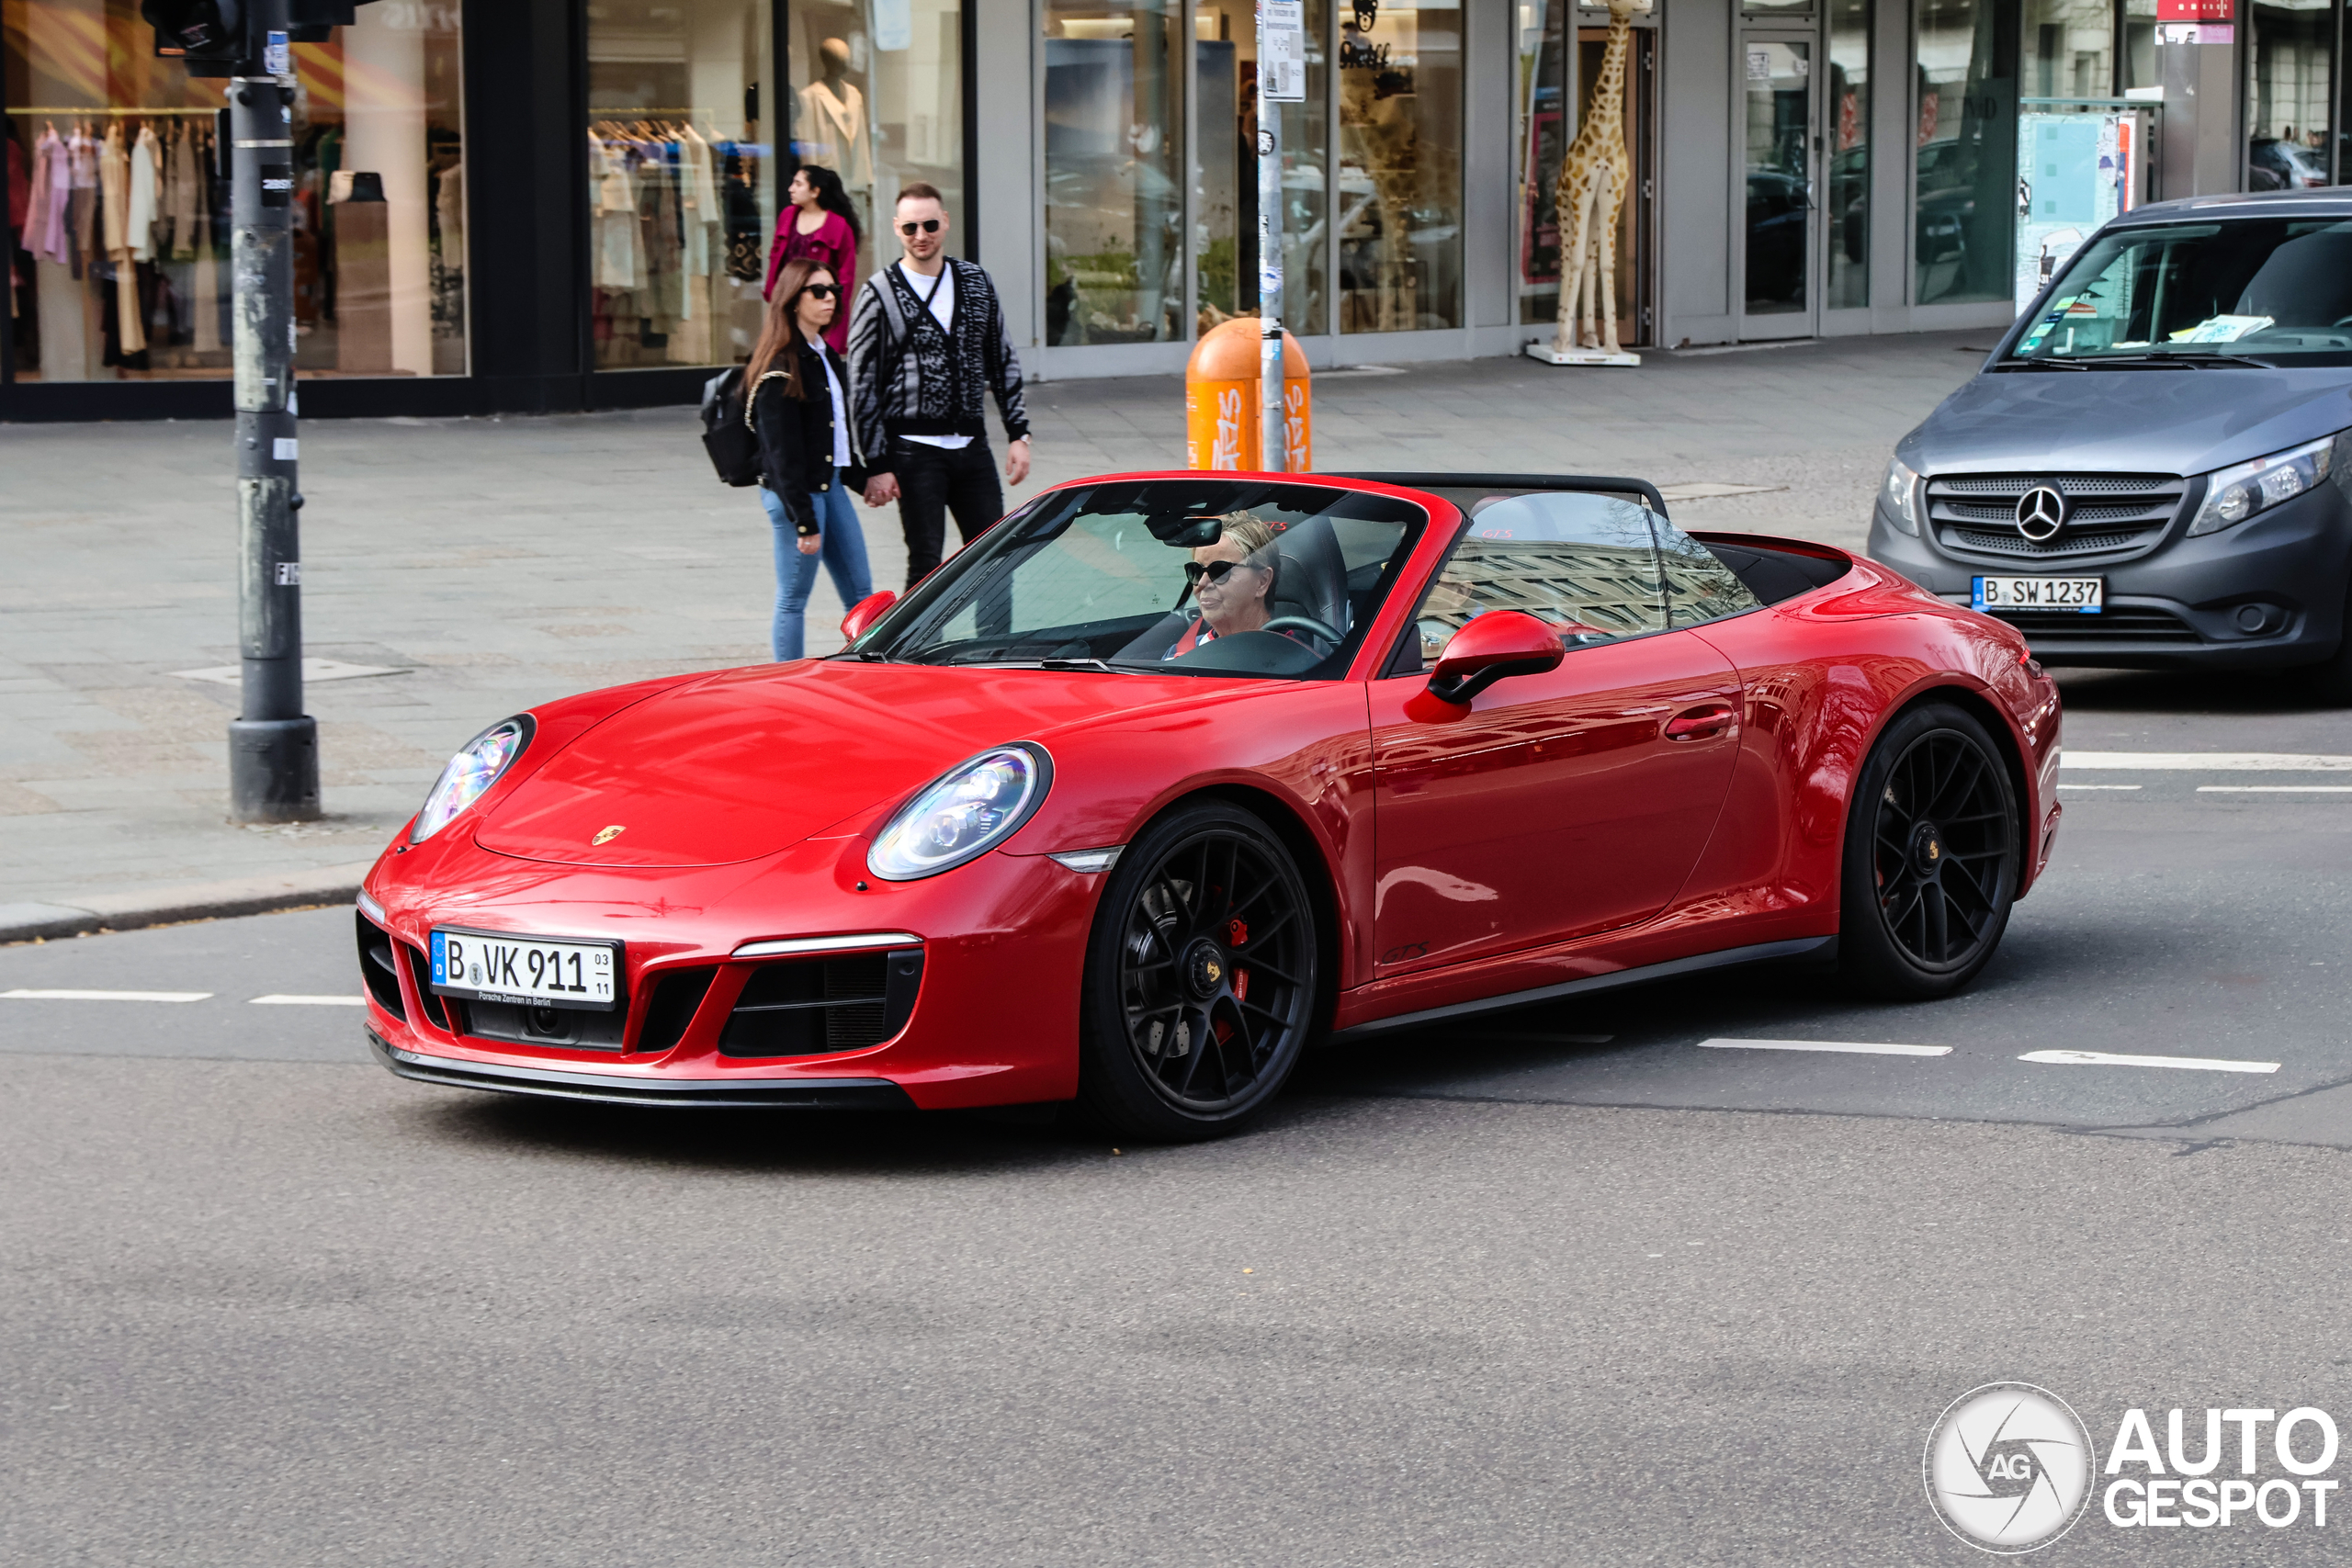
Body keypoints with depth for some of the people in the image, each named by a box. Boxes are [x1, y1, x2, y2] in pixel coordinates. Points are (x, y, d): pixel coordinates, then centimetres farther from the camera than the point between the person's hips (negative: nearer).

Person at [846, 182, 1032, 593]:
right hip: (915, 451, -4)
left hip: (972, 446, 4)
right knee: (926, 564, -4)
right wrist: (877, 466, -10)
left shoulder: (976, 282, 9)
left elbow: (1004, 363, 15)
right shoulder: (880, 293, -4)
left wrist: (1018, 435, 7)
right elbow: (863, 386, -5)